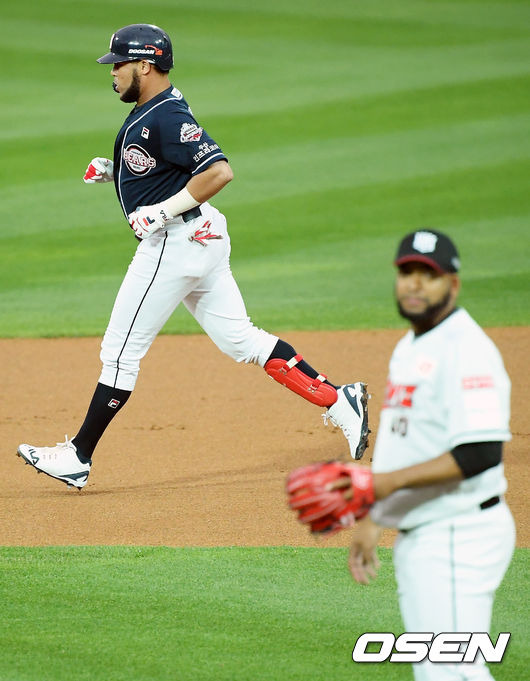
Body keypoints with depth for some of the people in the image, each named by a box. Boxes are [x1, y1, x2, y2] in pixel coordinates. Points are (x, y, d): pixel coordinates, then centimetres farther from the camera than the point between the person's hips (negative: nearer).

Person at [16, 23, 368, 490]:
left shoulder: (166, 118, -19)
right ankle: (339, 402, 6)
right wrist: (112, 172, 12)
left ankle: (78, 457, 3)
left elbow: (219, 171, -27)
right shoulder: (148, 111, 13)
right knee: (242, 342, 11)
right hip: (203, 238, 11)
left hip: (176, 242, -11)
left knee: (121, 353, -3)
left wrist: (163, 211, -23)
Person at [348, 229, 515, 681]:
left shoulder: (466, 348, -16)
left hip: (459, 537, -10)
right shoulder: (409, 348, 16)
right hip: (417, 538, 10)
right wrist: (371, 520, 23)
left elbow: (482, 452, -25)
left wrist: (390, 481, -28)